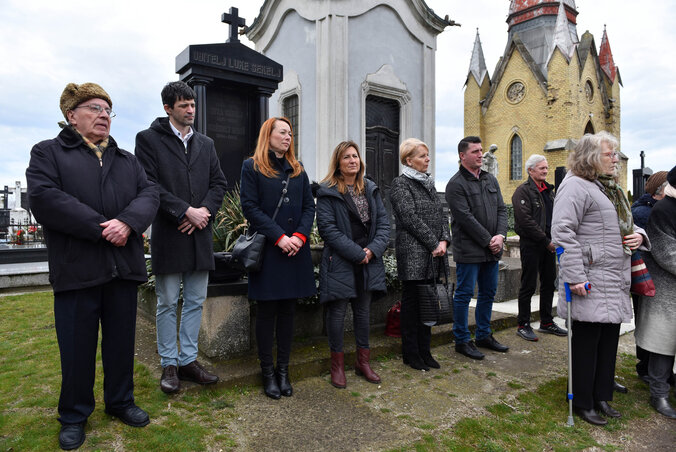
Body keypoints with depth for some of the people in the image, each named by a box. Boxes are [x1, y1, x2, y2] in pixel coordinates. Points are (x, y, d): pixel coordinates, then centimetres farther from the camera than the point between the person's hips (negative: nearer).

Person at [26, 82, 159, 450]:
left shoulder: (127, 160, 18)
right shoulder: (48, 153, 5)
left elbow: (149, 194, 4)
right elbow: (43, 198, -11)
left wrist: (127, 222, -16)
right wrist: (101, 228, -17)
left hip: (123, 266, 4)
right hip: (76, 268, -3)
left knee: (122, 340, 13)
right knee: (77, 346, 7)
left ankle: (120, 401, 31)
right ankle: (74, 416, 26)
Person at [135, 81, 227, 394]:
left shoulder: (206, 144, 15)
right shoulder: (149, 139, 0)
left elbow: (219, 183, 10)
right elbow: (150, 185, -10)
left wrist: (205, 211, -7)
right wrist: (186, 211, -15)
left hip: (200, 233, 5)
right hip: (168, 235, -4)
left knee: (195, 302, 11)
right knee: (168, 304, 6)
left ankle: (188, 360, 24)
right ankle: (169, 364, 20)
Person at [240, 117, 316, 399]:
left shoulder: (298, 170, 15)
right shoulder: (252, 167, 2)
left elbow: (309, 206, 10)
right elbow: (250, 207, -8)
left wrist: (300, 236, -8)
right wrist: (279, 237, -16)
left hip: (295, 250, 4)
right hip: (267, 249, -4)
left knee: (288, 310, 9)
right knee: (266, 311, 3)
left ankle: (283, 370, 20)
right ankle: (268, 372, 16)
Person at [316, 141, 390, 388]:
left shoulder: (371, 189, 11)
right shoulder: (327, 192, -5)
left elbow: (383, 222, 7)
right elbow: (327, 228, -13)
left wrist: (373, 249, -9)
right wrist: (357, 253, -16)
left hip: (368, 261, 5)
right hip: (339, 262, -5)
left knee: (363, 310, 14)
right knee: (337, 312, 2)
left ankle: (363, 361, 28)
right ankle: (337, 364, 19)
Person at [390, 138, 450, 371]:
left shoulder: (428, 183, 18)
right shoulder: (400, 184, -6)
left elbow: (441, 214, 14)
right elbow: (410, 218, -14)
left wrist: (444, 240, -2)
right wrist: (433, 244, -13)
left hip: (432, 255, 7)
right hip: (413, 254, -7)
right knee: (412, 302, 2)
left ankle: (424, 350, 24)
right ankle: (410, 353, 14)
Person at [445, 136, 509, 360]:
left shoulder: (491, 179, 13)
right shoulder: (456, 184, -10)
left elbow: (501, 209, 11)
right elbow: (466, 218, -17)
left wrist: (500, 236, -5)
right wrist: (488, 240, -15)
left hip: (492, 249, 8)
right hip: (468, 250, -8)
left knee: (488, 293, 16)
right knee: (464, 294, 1)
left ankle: (484, 335, 31)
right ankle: (462, 340, 14)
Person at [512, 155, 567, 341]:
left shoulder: (548, 190, 16)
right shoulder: (523, 191, -10)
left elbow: (555, 216, 20)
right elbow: (526, 221, -18)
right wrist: (547, 241, -16)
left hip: (548, 245, 8)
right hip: (530, 244, -8)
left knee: (549, 284, 14)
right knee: (528, 286, -2)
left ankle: (546, 322, 26)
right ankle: (523, 325, 8)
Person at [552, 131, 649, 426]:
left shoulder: (612, 188, 19)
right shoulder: (575, 186, -12)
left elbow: (624, 225, 30)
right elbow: (562, 232, -21)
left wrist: (638, 235, 6)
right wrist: (574, 277, -24)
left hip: (616, 282, 9)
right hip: (591, 282, -9)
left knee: (609, 340, 15)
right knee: (587, 342, 1)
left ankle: (602, 397, 30)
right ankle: (582, 403, 17)